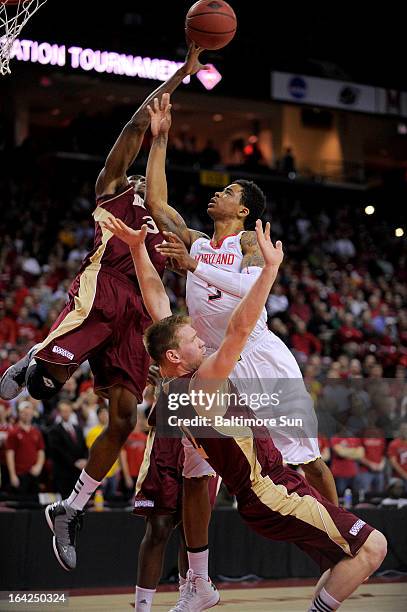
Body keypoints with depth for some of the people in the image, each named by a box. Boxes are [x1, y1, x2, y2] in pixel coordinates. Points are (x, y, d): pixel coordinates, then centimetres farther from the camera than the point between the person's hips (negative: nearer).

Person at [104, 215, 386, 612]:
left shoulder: (173, 382, 6)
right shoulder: (199, 385, -19)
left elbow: (159, 304, 9)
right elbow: (239, 329, -30)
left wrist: (138, 248, 10)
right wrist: (270, 267, -32)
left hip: (267, 487, 10)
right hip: (271, 493, -10)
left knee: (348, 560, 12)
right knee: (372, 547, -13)